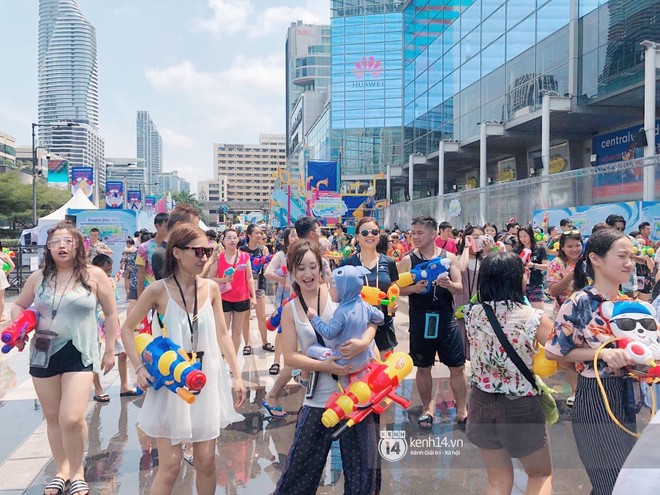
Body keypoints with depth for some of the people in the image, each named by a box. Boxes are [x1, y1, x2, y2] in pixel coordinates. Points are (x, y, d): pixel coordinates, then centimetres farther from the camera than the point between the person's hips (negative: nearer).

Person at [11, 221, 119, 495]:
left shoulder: (94, 275, -6)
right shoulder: (39, 277, 3)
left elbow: (111, 314, 0)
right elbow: (19, 305, 18)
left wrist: (110, 351, 1)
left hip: (79, 354, -4)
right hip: (43, 354, 4)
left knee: (72, 419, -13)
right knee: (53, 418, 14)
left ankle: (77, 471, 13)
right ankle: (61, 469, 35)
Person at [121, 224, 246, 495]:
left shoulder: (211, 288, -1)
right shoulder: (159, 290, -10)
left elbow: (222, 335, 5)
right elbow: (127, 329, 1)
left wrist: (237, 375, 2)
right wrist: (139, 368, -10)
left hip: (206, 380, 3)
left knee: (206, 460, 11)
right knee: (170, 465, 3)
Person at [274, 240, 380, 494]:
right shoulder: (290, 310, 2)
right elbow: (290, 357, -2)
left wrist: (364, 342, -26)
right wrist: (324, 366, -17)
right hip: (319, 397, 2)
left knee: (364, 464, 8)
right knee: (302, 463, 14)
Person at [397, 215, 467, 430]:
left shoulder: (449, 257, 1)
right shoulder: (408, 260, -1)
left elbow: (460, 289, 0)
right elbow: (399, 289, -3)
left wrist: (448, 285, -21)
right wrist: (415, 288, -21)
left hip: (446, 318, 1)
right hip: (420, 320, 0)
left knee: (457, 366, 4)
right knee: (423, 367, 10)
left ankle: (462, 410, 19)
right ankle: (427, 408, 27)